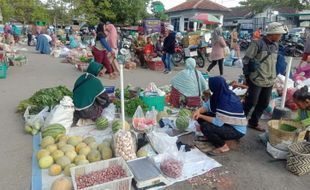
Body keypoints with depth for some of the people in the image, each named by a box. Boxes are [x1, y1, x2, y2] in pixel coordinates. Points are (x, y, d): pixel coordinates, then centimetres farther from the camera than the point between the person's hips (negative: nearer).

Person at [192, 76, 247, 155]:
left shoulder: (227, 101, -32)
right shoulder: (220, 94, -8)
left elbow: (218, 122, -28)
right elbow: (207, 105, 2)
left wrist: (201, 116, -18)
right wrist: (199, 111, -18)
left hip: (237, 130, -8)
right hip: (227, 123, 8)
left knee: (205, 127, -25)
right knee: (202, 117, 0)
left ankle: (223, 146, -2)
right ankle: (212, 138, 17)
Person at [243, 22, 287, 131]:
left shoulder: (275, 45, 10)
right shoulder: (258, 43, -12)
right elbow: (246, 59, -10)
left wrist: (274, 76, 18)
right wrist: (247, 75, -9)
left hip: (270, 81, 7)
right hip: (257, 80, -7)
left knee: (264, 104, 13)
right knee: (251, 102, -2)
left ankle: (253, 123, 28)